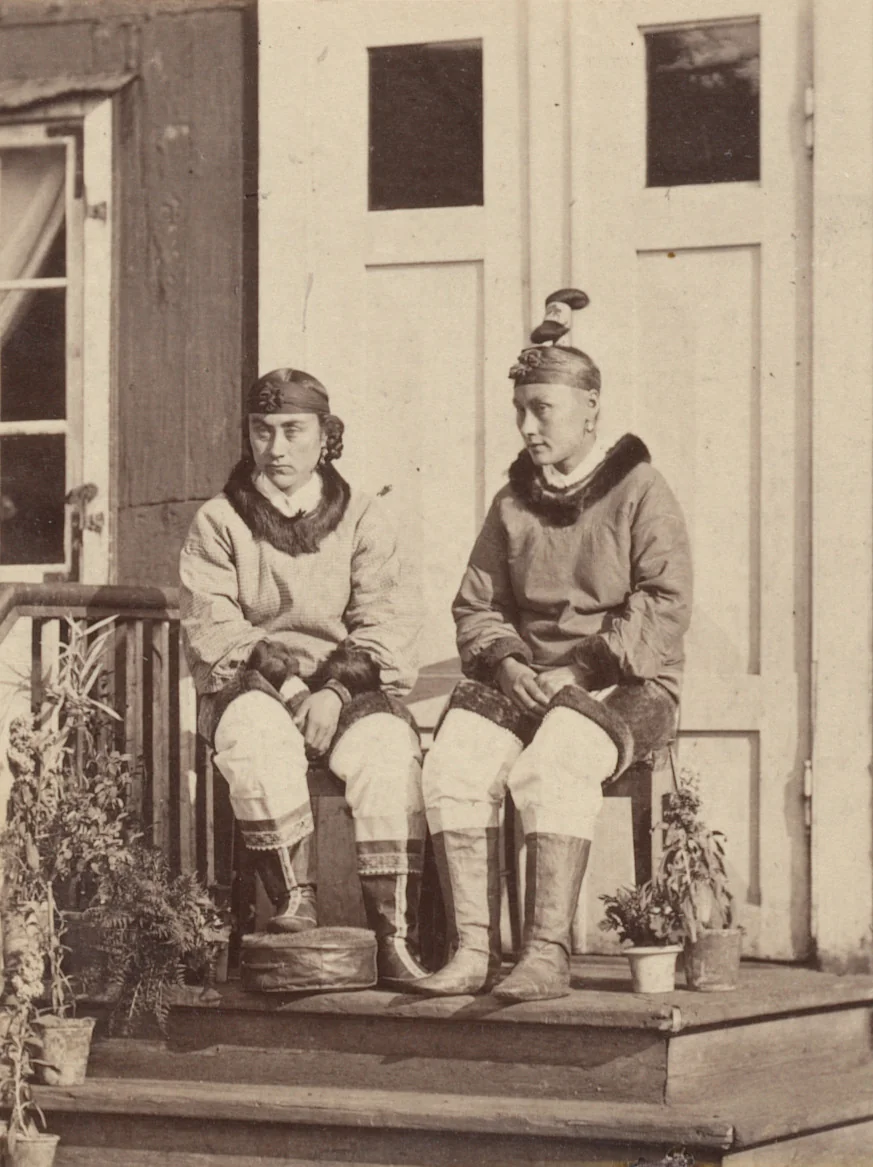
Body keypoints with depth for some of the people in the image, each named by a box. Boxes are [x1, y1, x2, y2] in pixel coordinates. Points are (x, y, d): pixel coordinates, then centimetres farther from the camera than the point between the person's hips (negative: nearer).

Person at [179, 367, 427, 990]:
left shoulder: (361, 518, 12)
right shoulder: (218, 523, 10)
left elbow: (387, 622, 1)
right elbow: (210, 631, 0)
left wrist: (335, 690, -17)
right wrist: (280, 679, -16)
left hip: (354, 685, 1)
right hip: (250, 685, -1)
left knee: (389, 747, -33)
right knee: (257, 730, -38)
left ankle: (395, 934, -34)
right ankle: (294, 898, -35)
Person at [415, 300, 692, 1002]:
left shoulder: (638, 491, 1)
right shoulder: (513, 503, 18)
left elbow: (665, 604, -9)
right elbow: (477, 605, 18)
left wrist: (584, 669, -17)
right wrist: (505, 661, -5)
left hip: (625, 683, -5)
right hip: (524, 677, 5)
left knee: (552, 766, -36)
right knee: (452, 764, -25)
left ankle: (548, 955, -37)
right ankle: (475, 950, -26)